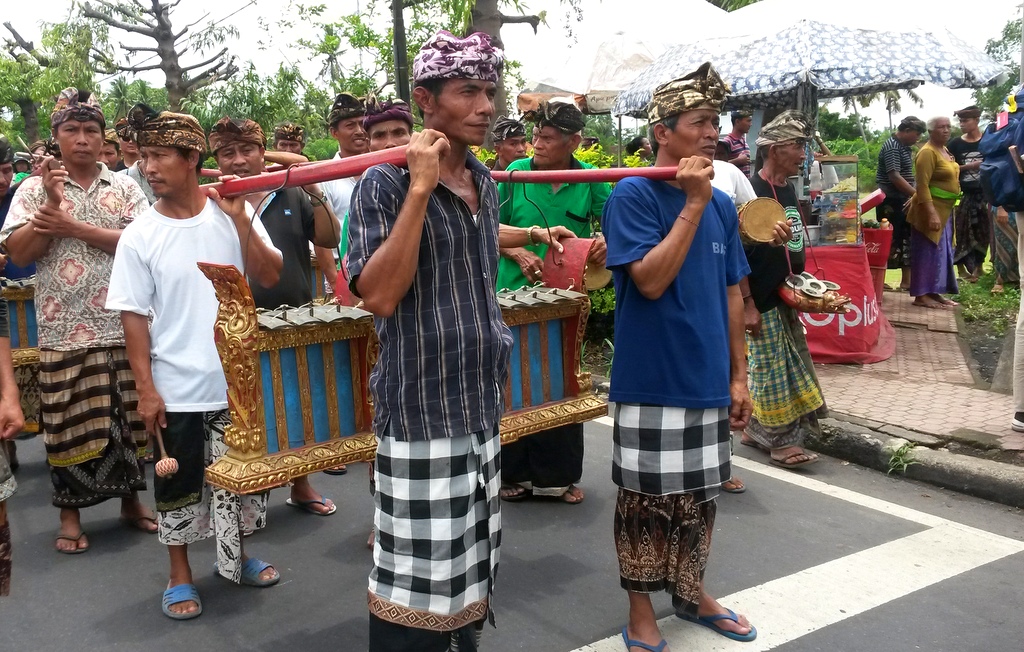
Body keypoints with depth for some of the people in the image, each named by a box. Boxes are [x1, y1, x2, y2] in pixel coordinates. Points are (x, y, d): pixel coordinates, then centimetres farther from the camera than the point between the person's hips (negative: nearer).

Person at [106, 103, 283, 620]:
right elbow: (134, 317, -5)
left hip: (234, 380, 2)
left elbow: (269, 277, -9)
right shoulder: (139, 236, -6)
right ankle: (180, 576, 28)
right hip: (175, 388, -1)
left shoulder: (232, 215, -4)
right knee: (178, 484, 11)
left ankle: (235, 557, 36)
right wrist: (145, 388, -8)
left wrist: (240, 219, -19)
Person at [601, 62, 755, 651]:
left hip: (708, 381, 6)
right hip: (652, 383, -5)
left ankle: (691, 592, 37)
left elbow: (731, 294, 11)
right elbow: (650, 280, -21)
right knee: (647, 501, 6)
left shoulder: (722, 204, 7)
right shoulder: (633, 195, -11)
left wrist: (738, 375, 10)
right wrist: (692, 204, -21)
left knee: (699, 497, 17)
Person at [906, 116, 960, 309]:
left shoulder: (944, 150, 13)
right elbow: (922, 185, -22)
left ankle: (934, 292, 18)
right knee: (928, 252, -7)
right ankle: (921, 295, -4)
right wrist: (931, 213, -28)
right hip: (931, 210, -9)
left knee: (941, 252, 12)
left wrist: (942, 212, 18)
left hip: (945, 210, 9)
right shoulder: (928, 152, -16)